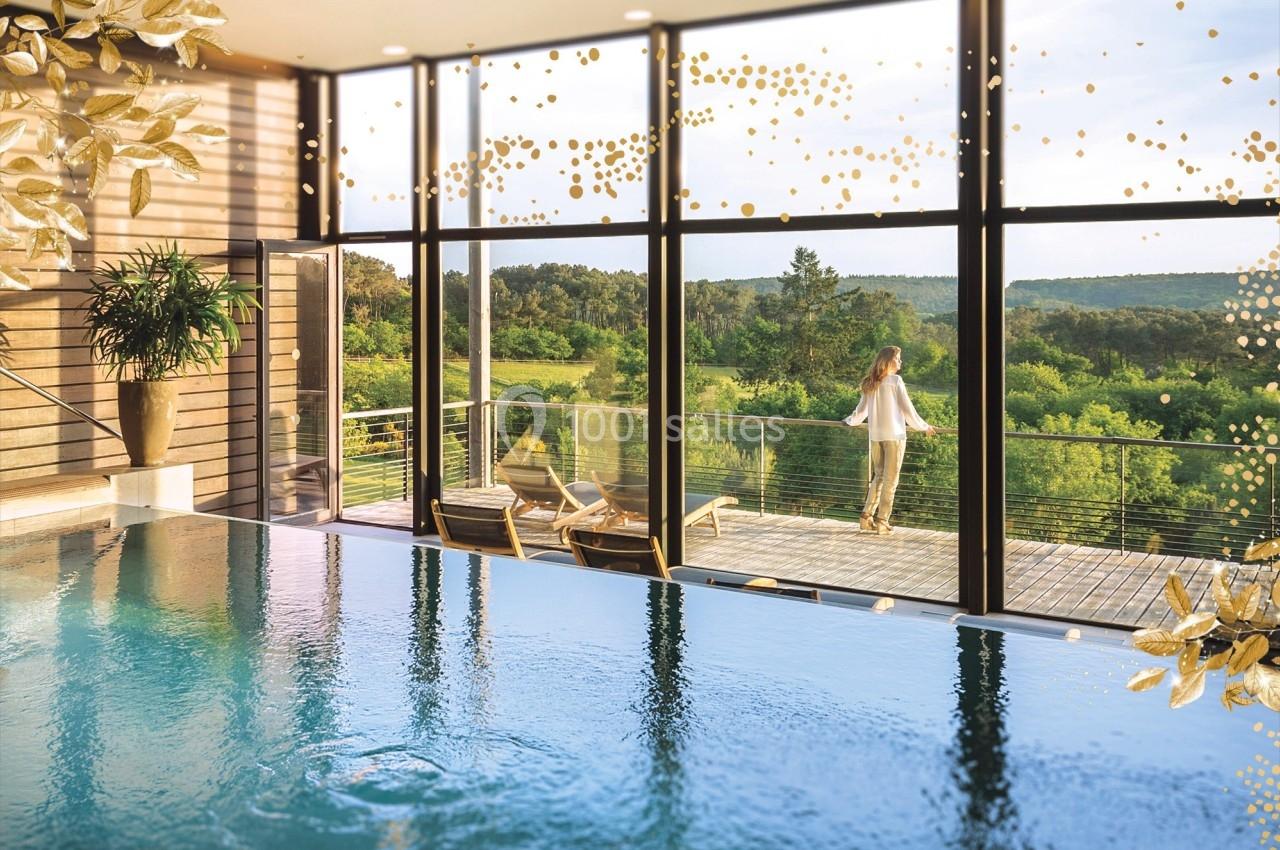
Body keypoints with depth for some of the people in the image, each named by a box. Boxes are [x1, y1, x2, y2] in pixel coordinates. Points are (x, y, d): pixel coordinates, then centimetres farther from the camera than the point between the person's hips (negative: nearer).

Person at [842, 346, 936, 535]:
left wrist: (849, 420, 34)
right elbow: (907, 409, -6)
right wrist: (924, 427, 6)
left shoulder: (870, 383, 9)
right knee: (890, 479, 1)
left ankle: (867, 517, 12)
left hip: (875, 435, 6)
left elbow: (861, 411, 14)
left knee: (878, 476, 15)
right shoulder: (895, 380, -7)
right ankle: (882, 521, 1)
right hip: (894, 434, -6)